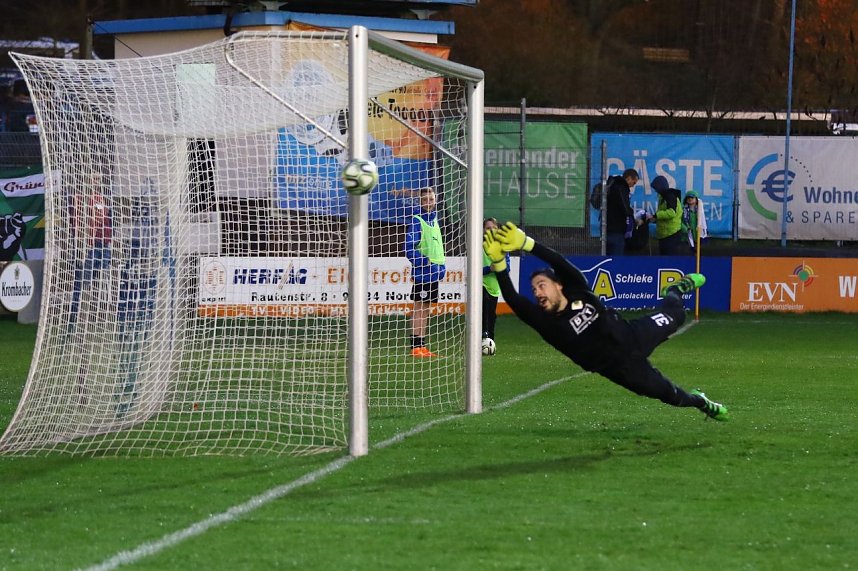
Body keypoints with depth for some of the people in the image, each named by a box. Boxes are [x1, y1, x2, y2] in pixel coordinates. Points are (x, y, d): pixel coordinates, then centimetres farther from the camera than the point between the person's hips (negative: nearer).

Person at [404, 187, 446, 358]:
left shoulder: (434, 220, 16)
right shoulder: (417, 220, -9)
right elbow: (409, 247, -15)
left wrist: (442, 265, 16)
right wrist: (424, 262, -21)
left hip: (434, 272, 8)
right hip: (422, 272, -8)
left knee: (426, 309, 10)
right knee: (419, 308, -8)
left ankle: (422, 346, 12)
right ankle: (416, 347, -10)